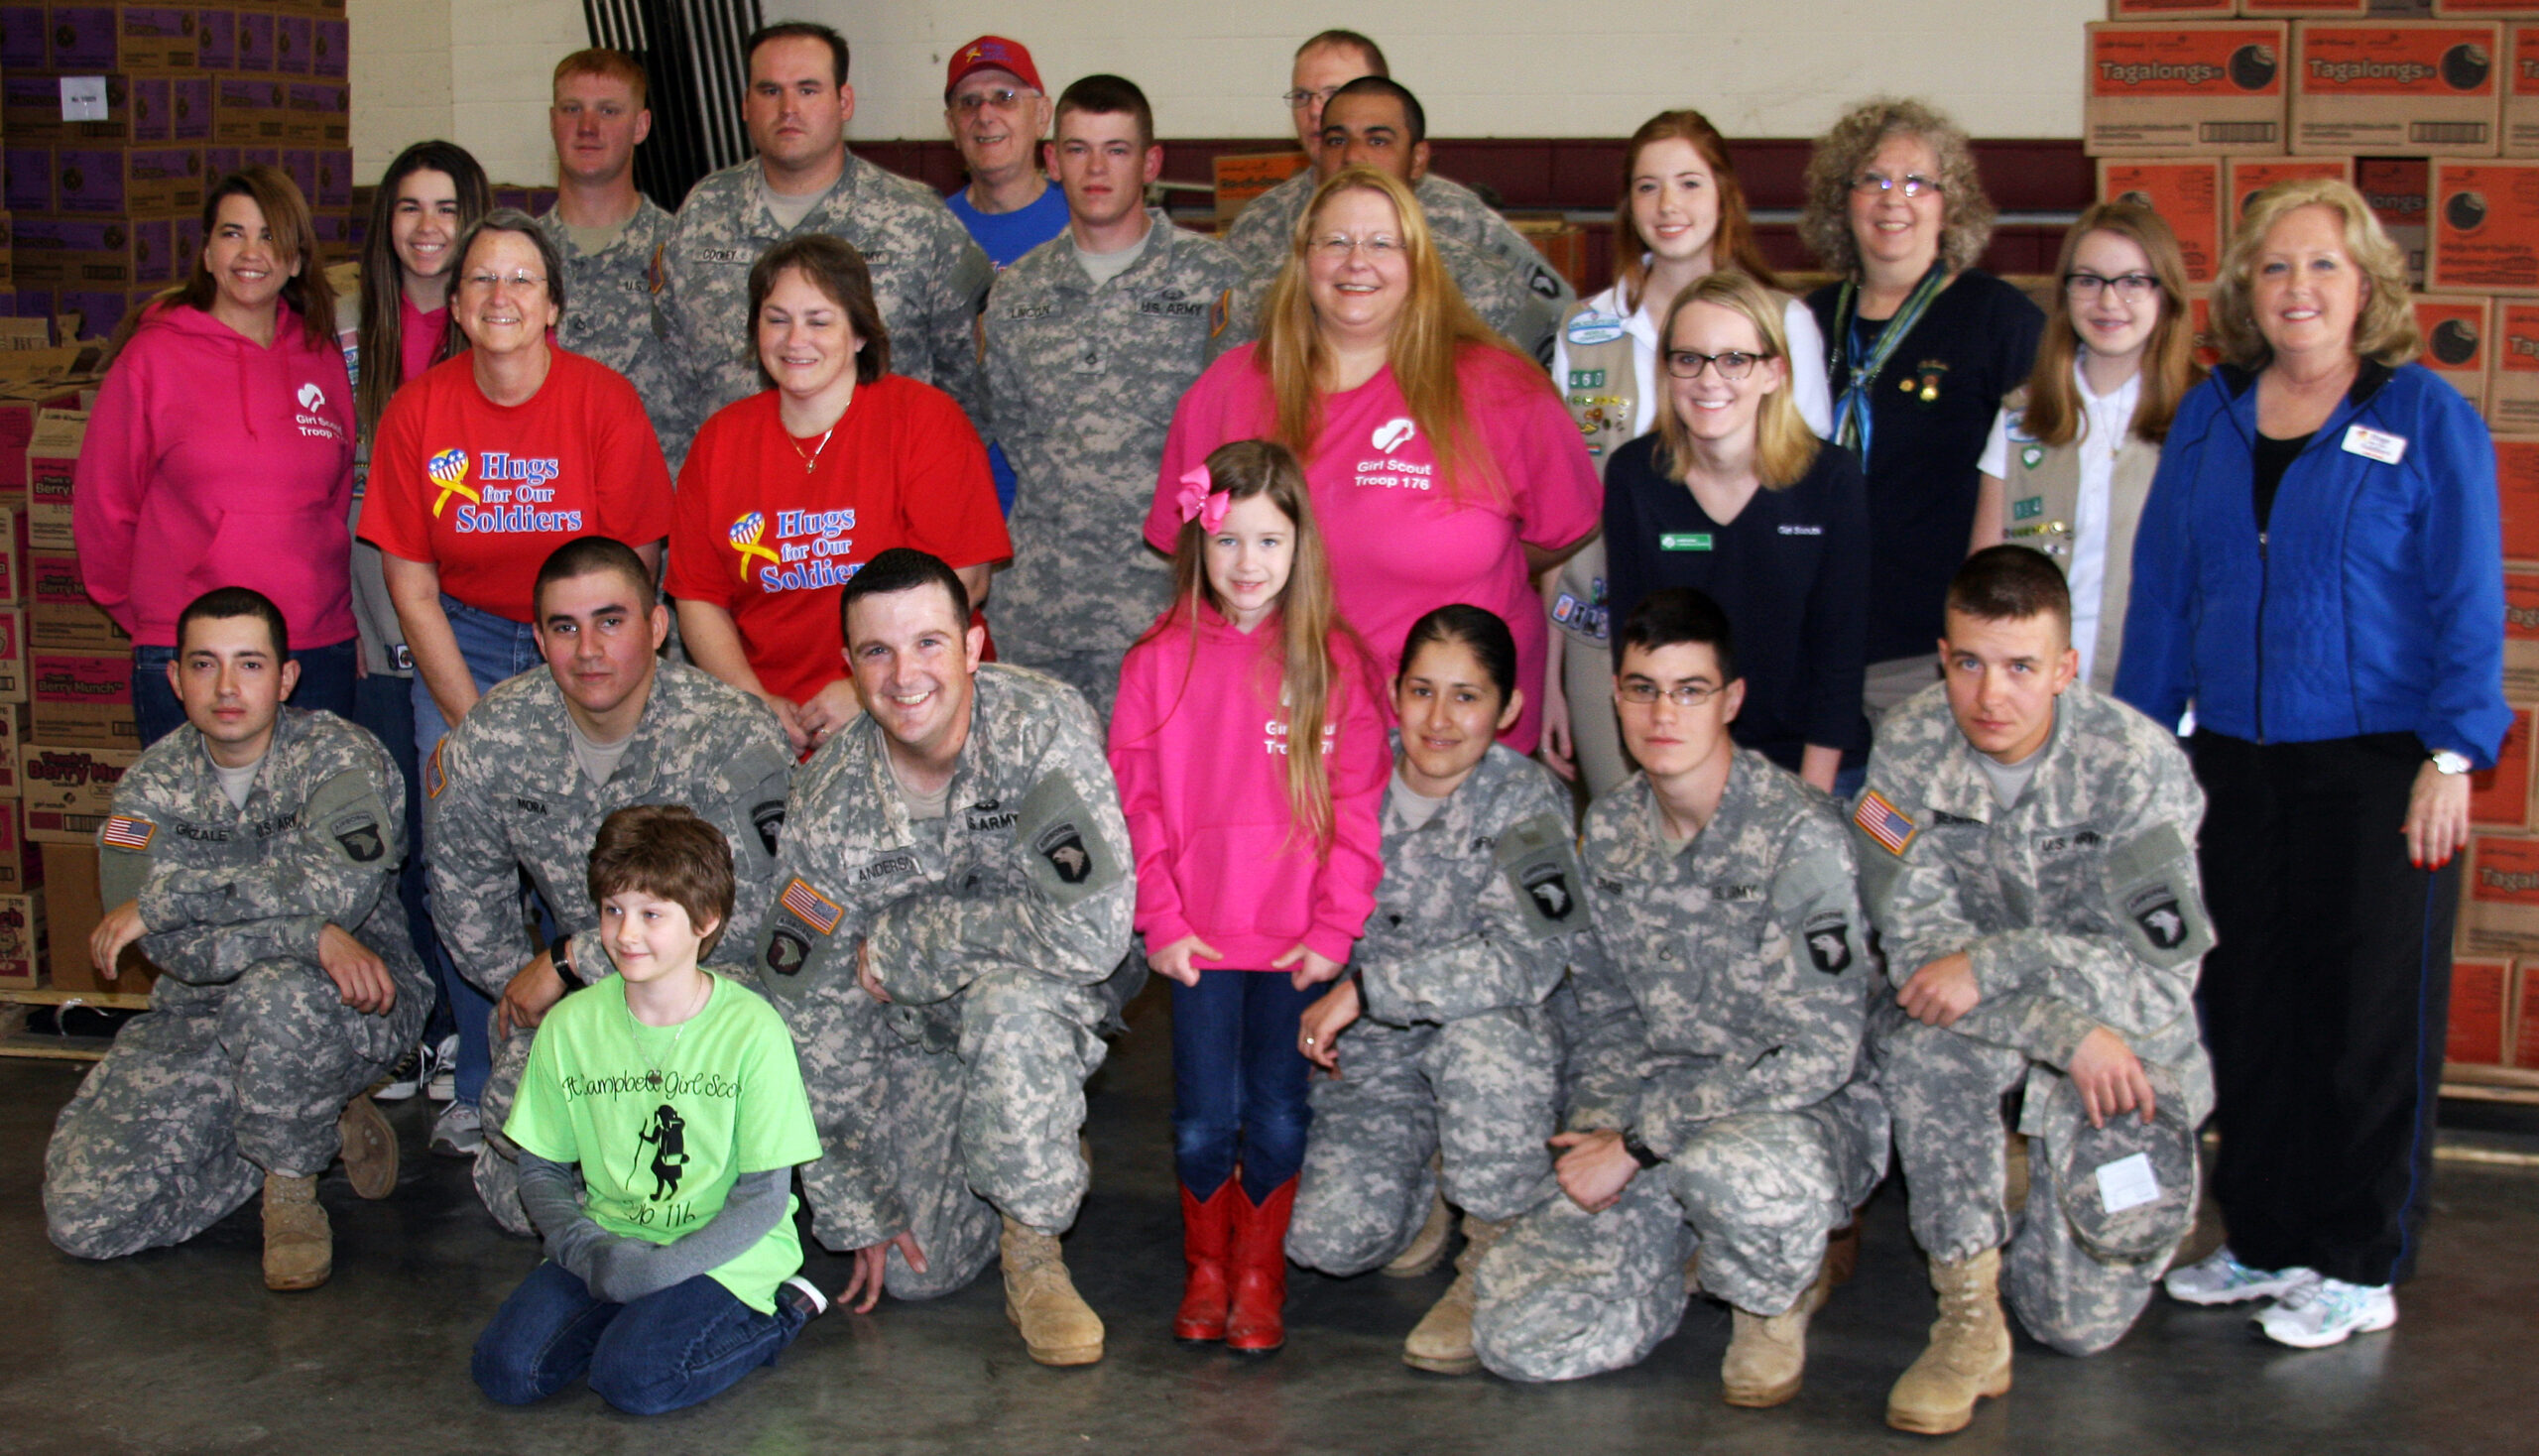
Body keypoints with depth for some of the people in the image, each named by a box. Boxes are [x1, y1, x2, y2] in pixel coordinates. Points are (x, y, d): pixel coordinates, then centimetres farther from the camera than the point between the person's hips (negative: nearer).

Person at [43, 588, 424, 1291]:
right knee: (85, 1217, -12)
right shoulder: (152, 784, -2)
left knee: (273, 995, -40)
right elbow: (171, 947, -16)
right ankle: (324, 1130, 7)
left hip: (352, 1006, -4)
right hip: (202, 1018, 4)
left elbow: (340, 882, -31)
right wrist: (311, 936, -31)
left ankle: (291, 1186, -12)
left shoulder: (341, 755, -10)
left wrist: (161, 901, -23)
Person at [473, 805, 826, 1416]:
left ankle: (781, 1312, -1)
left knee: (633, 1378, -26)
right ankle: (633, 1315, 8)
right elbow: (541, 1171, 8)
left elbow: (764, 1198, -10)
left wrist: (658, 1266, -21)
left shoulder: (751, 1030, -12)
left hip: (722, 1253, -4)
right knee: (506, 1371, -17)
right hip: (607, 1243, 4)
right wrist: (584, 1248, -13)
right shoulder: (570, 1026, 0)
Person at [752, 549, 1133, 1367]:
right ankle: (1044, 1161, 23)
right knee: (916, 1271, -9)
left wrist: (904, 946, -24)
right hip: (910, 1032, 3)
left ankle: (1034, 1253, -14)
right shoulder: (829, 803, -17)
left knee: (1009, 1000, -37)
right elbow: (809, 1017, -9)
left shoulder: (1042, 727, -25)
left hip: (1042, 1001, -2)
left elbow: (1093, 929, -33)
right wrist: (854, 1210, -7)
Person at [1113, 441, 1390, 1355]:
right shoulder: (1160, 661, 2)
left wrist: (1334, 930, -5)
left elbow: (1358, 807, 1)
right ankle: (1205, 1269, 23)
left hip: (1297, 942, 0)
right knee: (1204, 1120, 0)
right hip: (1201, 939, 0)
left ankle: (1259, 1276, 21)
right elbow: (1133, 799, 3)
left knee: (1279, 1115, 1)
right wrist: (1160, 921, -3)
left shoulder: (1336, 664, 1)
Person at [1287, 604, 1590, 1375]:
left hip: (1489, 1049, -2)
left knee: (1482, 1033, -38)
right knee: (1327, 1238, -21)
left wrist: (1365, 989, -25)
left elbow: (1528, 958, -26)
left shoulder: (1525, 801, -11)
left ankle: (1494, 1261, -16)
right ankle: (1421, 1199, 16)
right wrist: (1320, 1021, -1)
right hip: (1364, 1061, 2)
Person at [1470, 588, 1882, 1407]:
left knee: (1739, 1167, -42)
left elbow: (1816, 1052, -20)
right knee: (1517, 1333, -14)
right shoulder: (1609, 830, 3)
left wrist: (1637, 1145, -19)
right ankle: (1702, 1249, 15)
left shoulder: (1800, 834, -16)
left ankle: (1774, 1295, -4)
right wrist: (1597, 1134, -3)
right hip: (1660, 1115, 5)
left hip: (1807, 1112, -5)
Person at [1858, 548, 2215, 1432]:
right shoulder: (1909, 747, -14)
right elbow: (1915, 942, -17)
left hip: (2125, 1036, -1)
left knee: (2084, 1323, -6)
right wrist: (2066, 1032, -29)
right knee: (1925, 1034, -36)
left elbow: (2158, 957, -20)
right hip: (1977, 1028, 1)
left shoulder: (2135, 761, -19)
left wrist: (1993, 964, -32)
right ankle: (1967, 1317, -21)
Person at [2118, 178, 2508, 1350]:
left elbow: (2465, 603, -5)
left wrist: (2452, 755, -12)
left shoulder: (2427, 417, -2)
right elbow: (2162, 590, 13)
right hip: (2235, 762, 4)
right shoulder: (2208, 418, 10)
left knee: (2369, 1012, 1)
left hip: (2376, 764, -4)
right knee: (2246, 1007, 9)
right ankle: (2263, 1241, 22)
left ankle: (2359, 1267, 12)